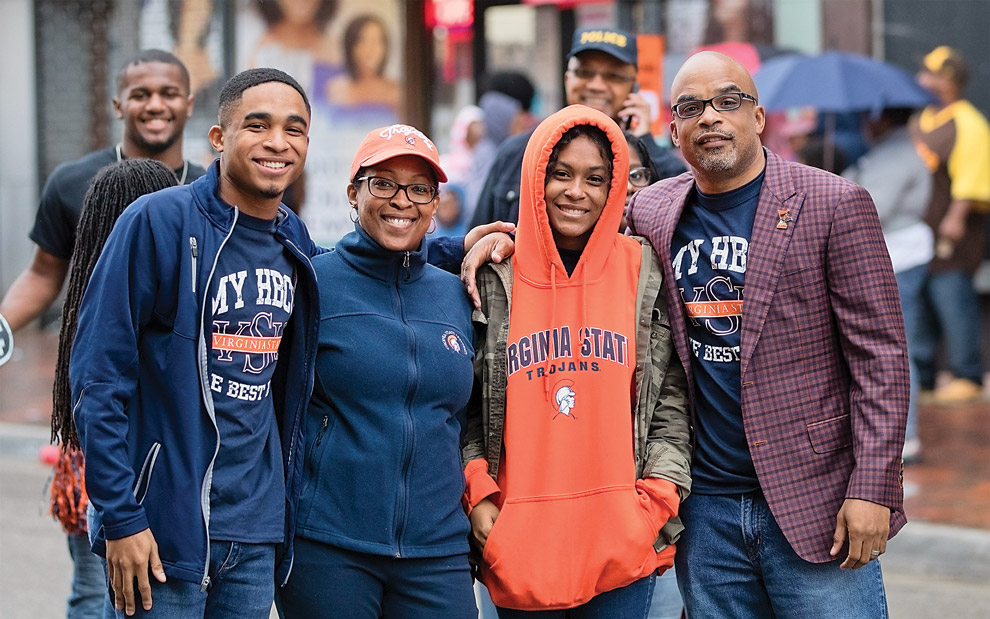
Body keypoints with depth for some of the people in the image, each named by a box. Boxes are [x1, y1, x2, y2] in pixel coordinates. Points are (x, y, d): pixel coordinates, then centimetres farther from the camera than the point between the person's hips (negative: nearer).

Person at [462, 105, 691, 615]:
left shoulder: (643, 272, 5)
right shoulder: (495, 277, 4)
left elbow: (671, 401, 7)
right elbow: (466, 405, 8)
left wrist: (658, 497, -3)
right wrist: (477, 495, -3)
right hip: (520, 543, 0)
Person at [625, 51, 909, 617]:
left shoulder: (834, 205, -5)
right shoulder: (650, 211, 8)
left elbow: (880, 354, -7)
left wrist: (871, 488, -14)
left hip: (813, 501, -4)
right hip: (705, 511, 4)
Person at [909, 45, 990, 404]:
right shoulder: (920, 121, 17)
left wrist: (957, 217, -25)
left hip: (951, 227, -9)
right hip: (918, 224, 9)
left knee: (951, 294, -10)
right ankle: (920, 373, 18)